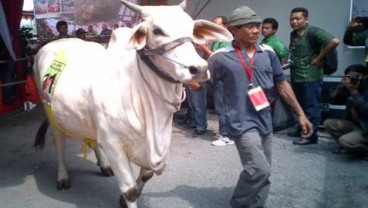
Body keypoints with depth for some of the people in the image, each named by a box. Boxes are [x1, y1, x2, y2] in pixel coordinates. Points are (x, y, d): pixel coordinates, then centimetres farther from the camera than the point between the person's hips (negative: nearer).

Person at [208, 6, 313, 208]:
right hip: (242, 122, -5)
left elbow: (282, 84, 10)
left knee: (262, 172, 14)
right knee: (259, 169, -16)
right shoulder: (221, 57, -9)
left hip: (264, 121, 6)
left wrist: (300, 114, 9)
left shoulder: (267, 52, 4)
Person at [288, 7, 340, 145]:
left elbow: (334, 41, -23)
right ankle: (302, 130, 31)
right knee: (300, 106, 18)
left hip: (310, 77, -9)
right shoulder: (293, 34, 13)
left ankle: (311, 135, 8)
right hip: (296, 77, 9)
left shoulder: (314, 32, -13)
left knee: (311, 107, 0)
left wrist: (319, 58, -17)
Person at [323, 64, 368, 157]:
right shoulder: (348, 90, 0)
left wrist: (353, 91, -32)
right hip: (354, 124, 8)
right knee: (328, 123, -4)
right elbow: (333, 100, -5)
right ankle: (350, 146, 3)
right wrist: (341, 86, -18)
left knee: (345, 141, -28)